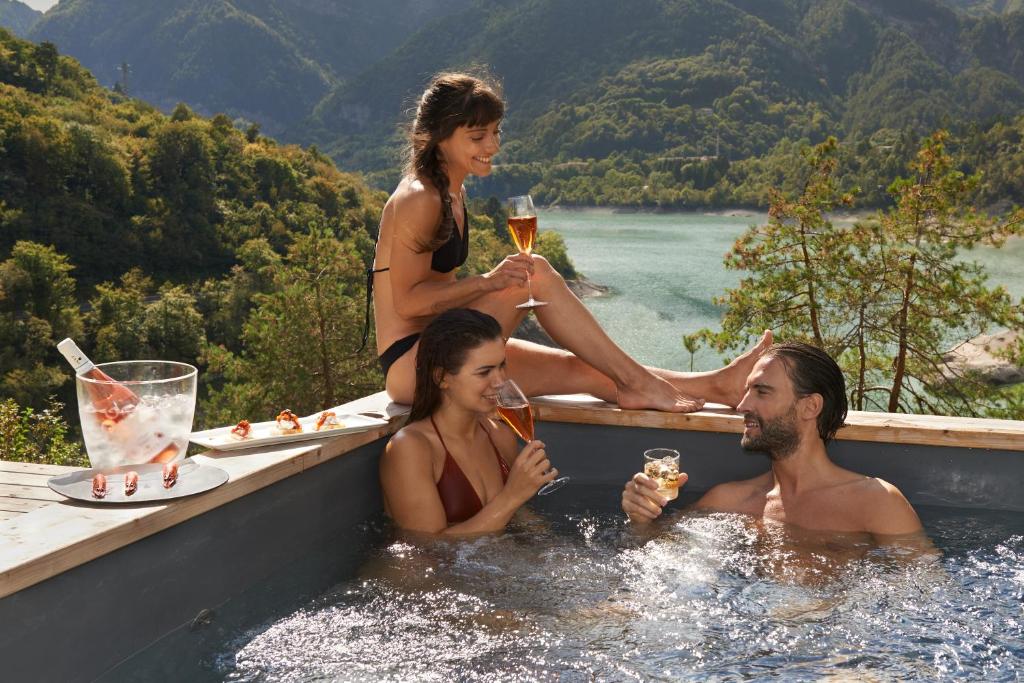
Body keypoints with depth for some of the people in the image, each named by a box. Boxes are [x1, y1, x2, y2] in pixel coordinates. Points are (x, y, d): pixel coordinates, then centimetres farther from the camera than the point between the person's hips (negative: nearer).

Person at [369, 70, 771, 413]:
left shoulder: (450, 192, 15)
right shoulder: (418, 200, -14)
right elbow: (407, 301, -18)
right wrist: (489, 282, -26)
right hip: (410, 366, -9)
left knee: (583, 371, -4)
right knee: (536, 273, -22)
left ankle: (713, 385, -5)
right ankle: (636, 382, -17)